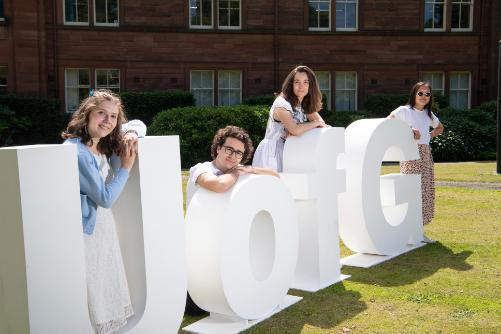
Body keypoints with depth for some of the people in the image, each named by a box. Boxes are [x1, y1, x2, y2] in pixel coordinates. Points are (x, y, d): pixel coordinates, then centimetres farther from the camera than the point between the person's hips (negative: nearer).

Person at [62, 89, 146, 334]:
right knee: (91, 293, 3)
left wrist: (132, 134, -3)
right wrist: (126, 166, -12)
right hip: (86, 230, -9)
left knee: (107, 287, 19)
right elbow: (106, 198, -18)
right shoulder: (76, 151, -22)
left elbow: (138, 124, 18)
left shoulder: (104, 143, 2)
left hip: (103, 225, 9)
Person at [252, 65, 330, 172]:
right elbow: (295, 130, -28)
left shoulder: (306, 105, 9)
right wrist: (316, 123, -12)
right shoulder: (281, 104, -16)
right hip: (271, 154, -7)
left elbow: (321, 123, 3)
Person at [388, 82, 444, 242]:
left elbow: (440, 128, 33)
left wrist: (429, 135, 13)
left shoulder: (429, 114, 16)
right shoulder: (404, 110, -2)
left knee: (426, 192, 7)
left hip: (426, 154, 7)